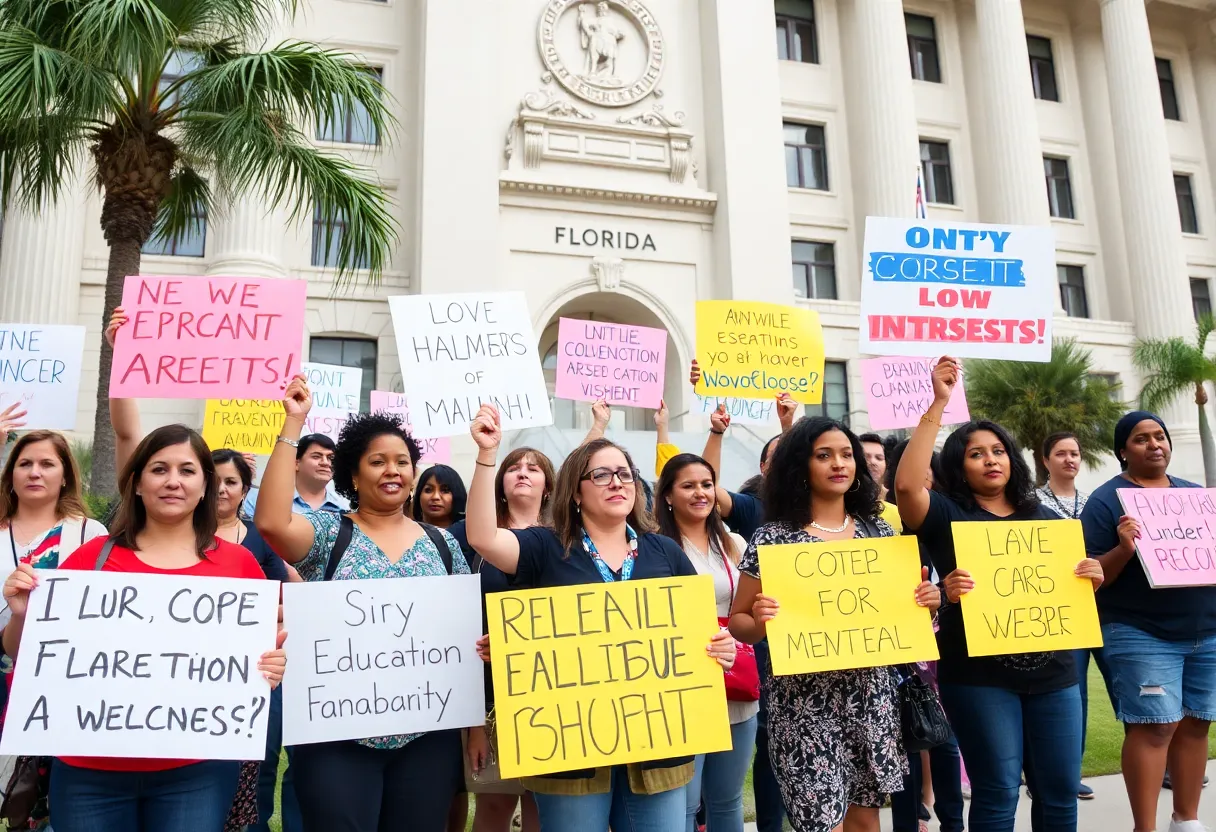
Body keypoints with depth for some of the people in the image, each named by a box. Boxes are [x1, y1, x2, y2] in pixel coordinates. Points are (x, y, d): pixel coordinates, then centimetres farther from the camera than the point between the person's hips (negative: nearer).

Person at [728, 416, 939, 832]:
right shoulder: (773, 538, -8)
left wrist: (924, 601, -5)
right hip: (805, 698, -4)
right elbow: (738, 622, -3)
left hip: (872, 692, 4)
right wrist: (759, 622, -24)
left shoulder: (878, 530, 5)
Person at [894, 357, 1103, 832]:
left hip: (1051, 671, 5)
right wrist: (938, 404, -24)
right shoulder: (948, 516, -3)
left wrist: (1093, 577, -6)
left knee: (1060, 790, 10)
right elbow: (906, 485, -24)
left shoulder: (1045, 518, 14)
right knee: (998, 793, 1)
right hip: (979, 675, -4)